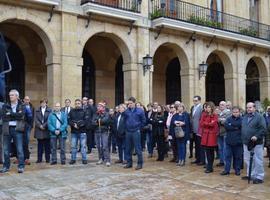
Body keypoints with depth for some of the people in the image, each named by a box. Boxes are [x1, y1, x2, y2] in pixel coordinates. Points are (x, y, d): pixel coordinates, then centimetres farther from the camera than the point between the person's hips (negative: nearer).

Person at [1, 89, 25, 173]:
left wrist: (10, 114, -8)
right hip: (7, 129, 3)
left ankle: (21, 166, 2)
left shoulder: (21, 106, 5)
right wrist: (16, 115, -11)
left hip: (17, 129, -3)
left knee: (19, 149, -3)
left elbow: (21, 116, -12)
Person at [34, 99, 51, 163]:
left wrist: (44, 125, -12)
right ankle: (39, 159, 11)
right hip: (39, 130, 2)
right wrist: (40, 125, -11)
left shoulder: (49, 111, 2)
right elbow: (36, 119, 2)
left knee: (47, 145, 3)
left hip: (47, 130, -2)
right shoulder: (37, 111, 11)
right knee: (40, 145, 5)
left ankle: (47, 159, 10)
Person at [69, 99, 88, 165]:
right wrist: (73, 124, -15)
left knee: (83, 146, 1)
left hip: (82, 132, -2)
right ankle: (73, 159, 15)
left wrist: (78, 124, -16)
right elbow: (69, 120, 1)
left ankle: (84, 159, 9)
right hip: (74, 132, 2)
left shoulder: (84, 112, 2)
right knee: (73, 146, 6)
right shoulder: (71, 111, 8)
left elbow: (86, 120, -6)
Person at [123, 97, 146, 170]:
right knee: (128, 148, 10)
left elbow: (143, 121, 2)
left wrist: (139, 128, 3)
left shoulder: (139, 111, -5)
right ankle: (129, 162, 21)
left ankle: (140, 163, 6)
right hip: (128, 132, 4)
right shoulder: (126, 111, 4)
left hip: (136, 132, -4)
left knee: (138, 148, -2)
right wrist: (127, 126, 9)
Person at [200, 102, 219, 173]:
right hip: (205, 135, 4)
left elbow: (213, 124, -15)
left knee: (211, 152, 3)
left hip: (212, 135, -4)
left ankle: (209, 167, 8)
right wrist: (209, 124, -9)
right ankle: (209, 166, 16)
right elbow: (201, 124, 1)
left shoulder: (215, 116, -3)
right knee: (207, 151, 5)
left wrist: (205, 123, -5)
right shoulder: (204, 115, 10)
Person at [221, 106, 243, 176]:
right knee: (228, 156, 5)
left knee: (238, 157, 9)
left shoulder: (242, 119, -1)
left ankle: (237, 170, 21)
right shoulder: (229, 119, 6)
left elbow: (240, 125, -20)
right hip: (229, 141, 2)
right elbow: (226, 126, -10)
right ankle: (227, 170, 12)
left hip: (238, 141, -2)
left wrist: (231, 124, -13)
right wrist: (236, 127, -14)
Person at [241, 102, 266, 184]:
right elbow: (242, 128, 20)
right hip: (246, 143, 7)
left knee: (258, 161, -3)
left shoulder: (259, 117, -7)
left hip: (256, 143, -7)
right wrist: (243, 139, 10)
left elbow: (263, 129, -14)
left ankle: (259, 177, 5)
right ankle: (250, 175, 26)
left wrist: (257, 136, -24)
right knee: (248, 160, 14)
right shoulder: (244, 117, 14)